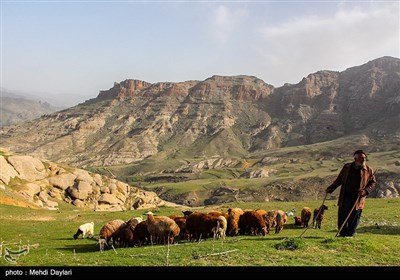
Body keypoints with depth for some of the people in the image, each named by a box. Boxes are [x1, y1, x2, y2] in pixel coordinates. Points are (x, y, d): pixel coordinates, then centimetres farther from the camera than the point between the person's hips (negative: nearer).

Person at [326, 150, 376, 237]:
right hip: (345, 197, 2)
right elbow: (339, 180, 14)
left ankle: (350, 235, 12)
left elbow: (373, 182, 8)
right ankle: (342, 234, 16)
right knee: (342, 217, 3)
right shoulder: (347, 167, 8)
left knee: (354, 218, 0)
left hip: (358, 199, -2)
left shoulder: (369, 170, 4)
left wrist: (366, 190, -10)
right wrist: (331, 188, 6)